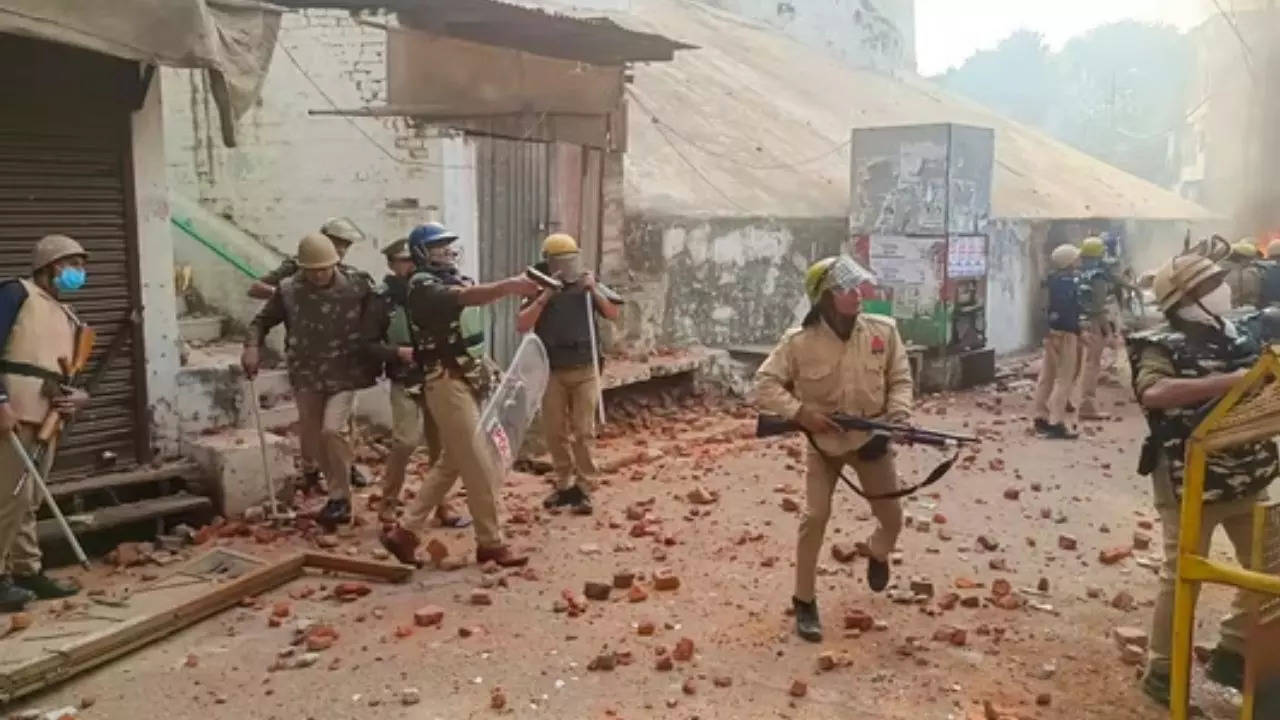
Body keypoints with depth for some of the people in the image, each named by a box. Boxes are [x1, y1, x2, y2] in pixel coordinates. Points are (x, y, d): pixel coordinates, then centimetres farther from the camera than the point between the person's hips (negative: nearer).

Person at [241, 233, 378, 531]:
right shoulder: (288, 291, -4)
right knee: (312, 437, 10)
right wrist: (252, 347, -9)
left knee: (332, 430, -20)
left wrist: (374, 363, -3)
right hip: (306, 377, 4)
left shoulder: (357, 287, -8)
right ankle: (337, 493, 28)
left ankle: (341, 498, -3)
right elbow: (262, 320, 8)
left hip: (344, 375, -3)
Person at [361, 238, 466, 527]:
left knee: (440, 444, 7)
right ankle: (389, 502, 3)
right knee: (406, 440, -15)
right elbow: (370, 344, -5)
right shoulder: (381, 300, -4)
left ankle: (440, 505, 20)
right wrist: (398, 352, -19)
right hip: (405, 384, -4)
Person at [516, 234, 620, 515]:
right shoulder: (539, 291, 0)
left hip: (585, 370, -1)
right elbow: (521, 326, -11)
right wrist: (545, 296, -17)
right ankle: (564, 484, 20)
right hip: (552, 371, 1)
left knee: (583, 432, -1)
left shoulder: (586, 286, 4)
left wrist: (594, 291, -13)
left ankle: (582, 487, 6)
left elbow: (614, 315, 0)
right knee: (555, 432, 7)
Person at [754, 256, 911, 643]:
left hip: (871, 439, 3)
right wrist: (800, 412, -26)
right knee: (814, 518, -9)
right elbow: (765, 384, -14)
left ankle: (877, 553, 48)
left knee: (892, 519, 10)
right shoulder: (799, 341, -20)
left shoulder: (883, 330, -12)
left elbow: (900, 378, -1)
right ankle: (805, 603, 7)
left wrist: (899, 415, -19)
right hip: (823, 441, -2)